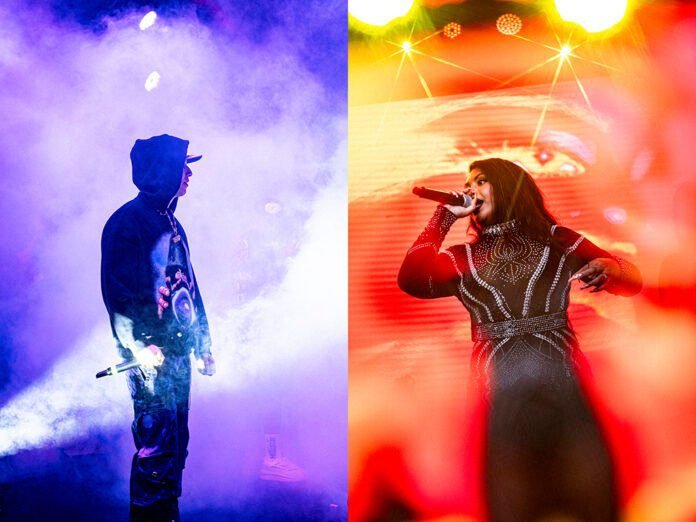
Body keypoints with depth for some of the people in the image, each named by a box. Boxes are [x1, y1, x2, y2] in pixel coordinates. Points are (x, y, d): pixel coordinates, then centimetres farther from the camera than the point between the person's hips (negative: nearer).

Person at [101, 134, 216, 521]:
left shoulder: (172, 224, 17)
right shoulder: (127, 222, -9)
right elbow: (116, 290, -15)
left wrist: (203, 344, 18)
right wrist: (139, 346, -21)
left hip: (179, 351, 8)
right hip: (152, 354, -8)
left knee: (176, 443, 13)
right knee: (156, 445, -5)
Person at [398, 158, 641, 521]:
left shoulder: (557, 239, 10)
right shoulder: (463, 257, 14)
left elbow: (633, 281, 7)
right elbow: (412, 280, -5)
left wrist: (610, 267, -17)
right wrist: (444, 216, 4)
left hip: (563, 387, -1)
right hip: (501, 400, 1)